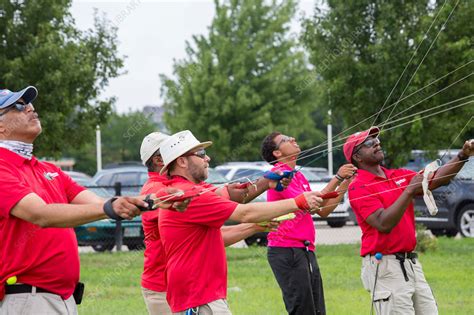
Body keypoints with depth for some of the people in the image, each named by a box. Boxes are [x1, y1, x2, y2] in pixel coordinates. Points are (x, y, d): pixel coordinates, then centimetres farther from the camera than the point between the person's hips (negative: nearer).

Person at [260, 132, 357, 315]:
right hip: (287, 251, -9)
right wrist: (337, 178, -14)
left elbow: (323, 211, 18)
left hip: (306, 252, 9)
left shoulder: (298, 176, 20)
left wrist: (346, 183, 11)